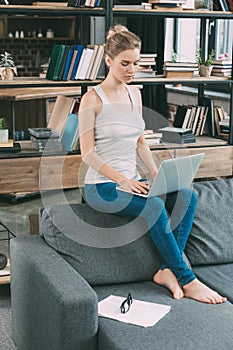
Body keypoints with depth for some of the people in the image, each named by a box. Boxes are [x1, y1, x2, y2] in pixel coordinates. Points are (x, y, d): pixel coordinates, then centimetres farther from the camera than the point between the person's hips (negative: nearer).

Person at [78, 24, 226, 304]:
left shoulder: (134, 94, 12)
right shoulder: (92, 99, -9)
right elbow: (87, 153, -13)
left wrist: (158, 176, 2)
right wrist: (122, 180, -22)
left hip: (131, 181, 7)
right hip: (102, 186, -7)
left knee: (187, 196, -15)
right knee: (154, 206, -31)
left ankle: (167, 270, -15)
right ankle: (187, 281, -20)